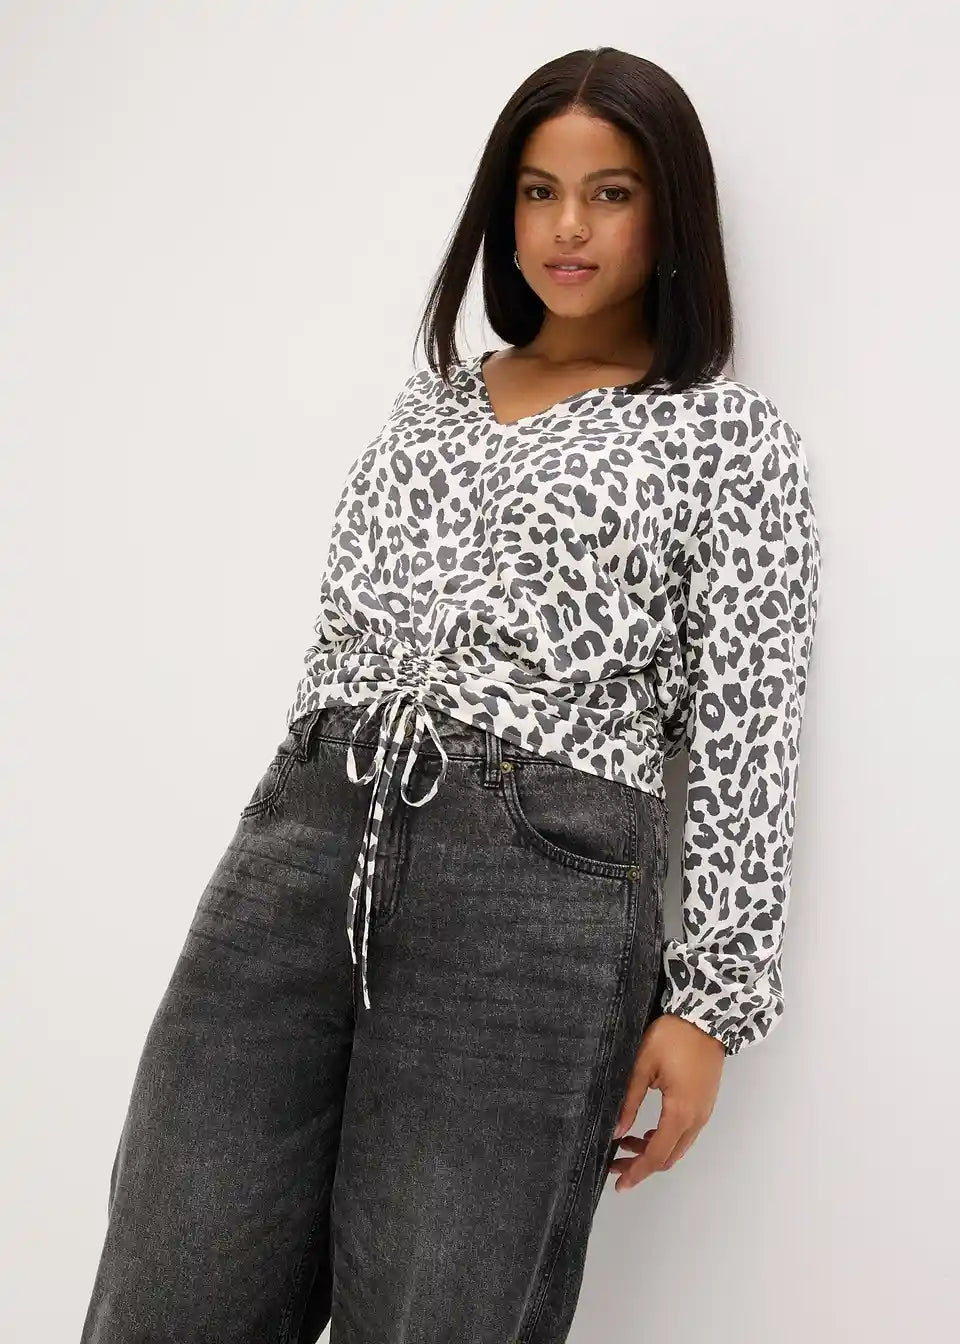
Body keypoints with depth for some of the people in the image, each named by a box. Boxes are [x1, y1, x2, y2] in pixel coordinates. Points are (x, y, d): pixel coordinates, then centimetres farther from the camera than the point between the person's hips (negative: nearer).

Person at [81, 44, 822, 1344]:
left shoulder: (734, 435, 6)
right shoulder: (431, 398, 21)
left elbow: (746, 734, 0)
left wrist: (711, 996, -6)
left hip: (539, 884, -4)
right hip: (304, 842, 5)